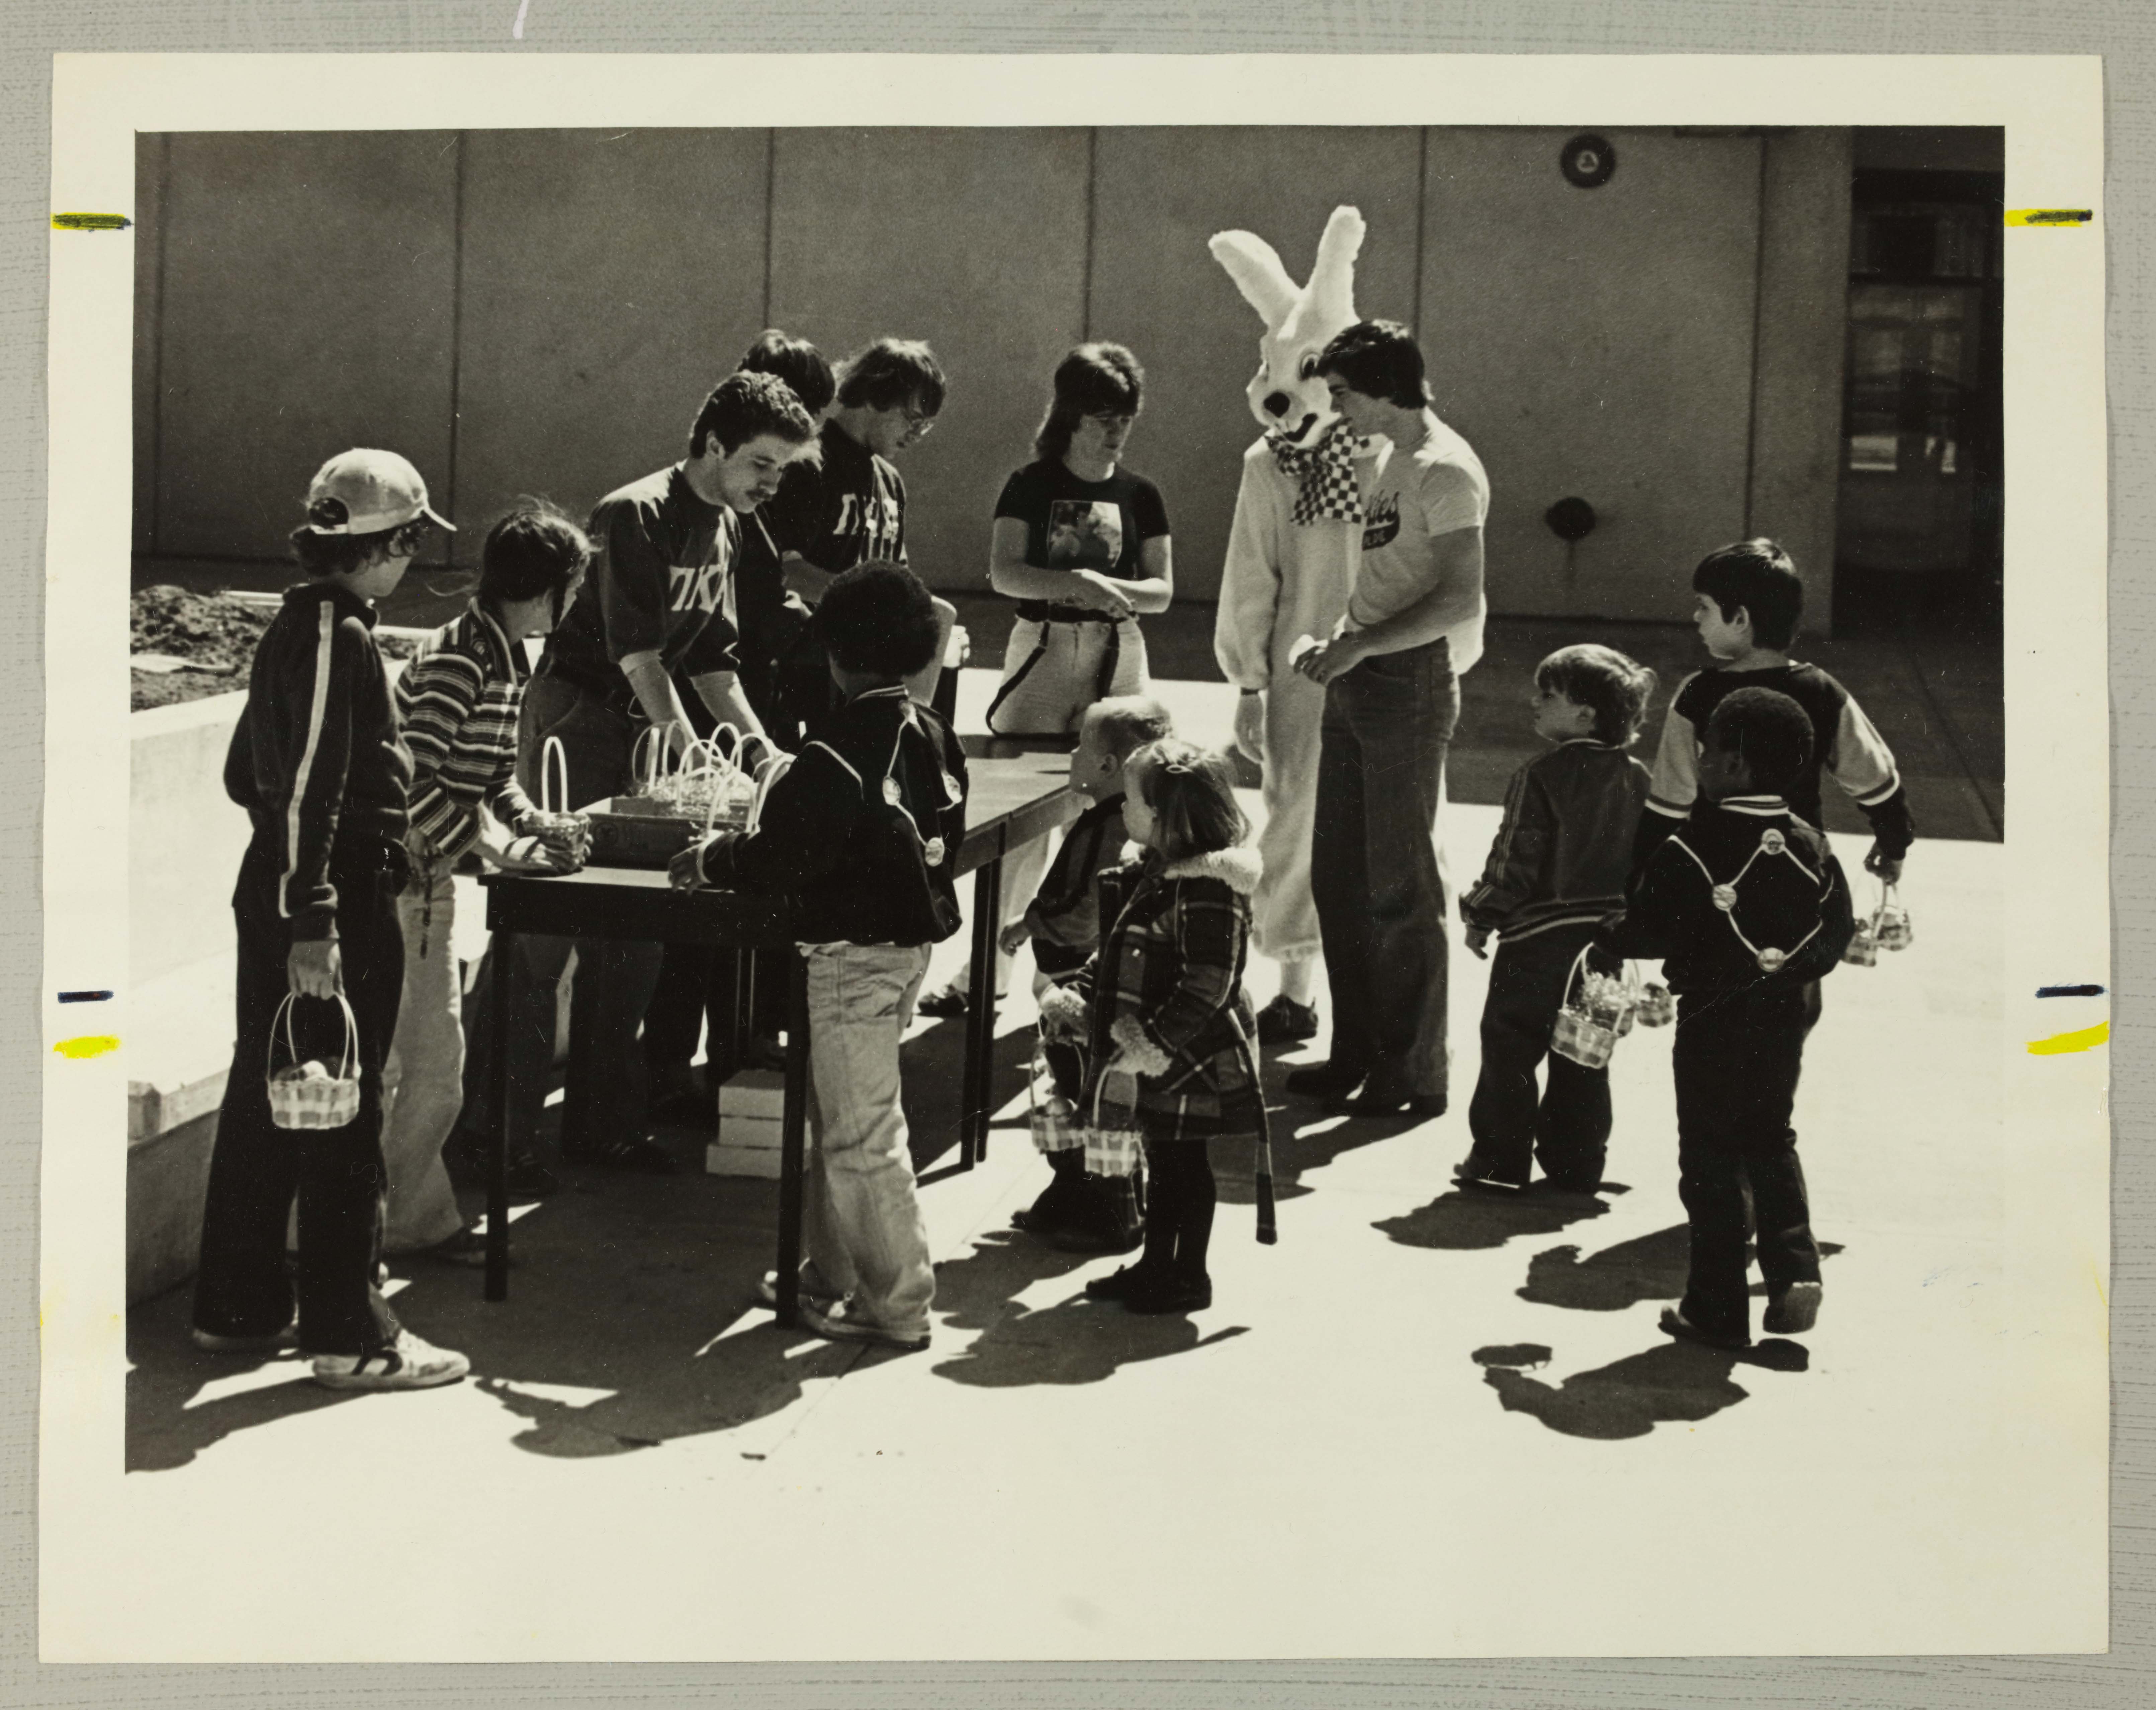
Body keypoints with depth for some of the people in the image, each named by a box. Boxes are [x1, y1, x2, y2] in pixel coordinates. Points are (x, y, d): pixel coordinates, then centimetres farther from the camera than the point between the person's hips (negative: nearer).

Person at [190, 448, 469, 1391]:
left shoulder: (296, 626, 12)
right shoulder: (338, 637, -17)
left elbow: (248, 772, 19)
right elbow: (309, 786, -23)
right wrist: (312, 928, -25)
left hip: (273, 888, 10)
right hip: (334, 901, -10)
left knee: (264, 1100, 15)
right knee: (344, 1113, -4)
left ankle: (237, 1306, 24)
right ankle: (349, 1335, 2)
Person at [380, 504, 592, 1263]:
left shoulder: (505, 658, 9)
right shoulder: (457, 659, -21)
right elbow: (413, 781, -26)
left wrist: (533, 822, 2)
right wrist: (497, 846, -23)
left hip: (428, 875, 10)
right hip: (402, 872, -10)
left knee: (430, 1051, 16)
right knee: (425, 1058, -3)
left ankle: (416, 1209, 25)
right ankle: (416, 1220, 6)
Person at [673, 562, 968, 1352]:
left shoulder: (842, 747, -20)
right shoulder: (934, 736, 6)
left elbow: (786, 851, -21)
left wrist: (710, 859, -3)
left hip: (853, 953, -9)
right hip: (912, 939, 9)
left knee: (860, 1130, -1)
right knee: (840, 1118, 20)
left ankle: (896, 1302, 4)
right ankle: (833, 1272, 28)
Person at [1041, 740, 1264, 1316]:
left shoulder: (1208, 886, -23)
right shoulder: (1151, 875, 8)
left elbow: (1209, 983, -26)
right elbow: (1119, 954, 17)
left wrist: (1152, 1042, -25)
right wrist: (1077, 994, 3)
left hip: (1196, 1059, -9)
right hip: (1159, 1054, 9)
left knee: (1186, 1164, 3)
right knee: (1161, 1159, 19)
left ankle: (1189, 1276, 15)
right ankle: (1156, 1263, 31)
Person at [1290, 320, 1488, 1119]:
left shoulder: (1446, 471, -13)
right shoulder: (1390, 462, 16)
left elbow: (1459, 597, -19)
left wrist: (1359, 644, -20)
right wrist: (1331, 643, 8)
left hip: (1409, 684, -9)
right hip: (1356, 686, 9)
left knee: (1400, 886, -4)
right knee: (1338, 879, 11)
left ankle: (1416, 1072, 4)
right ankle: (1357, 1056, 21)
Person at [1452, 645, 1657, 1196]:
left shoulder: (1540, 777, -15)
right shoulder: (1637, 781, 3)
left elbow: (1515, 859, -14)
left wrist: (1481, 917, -2)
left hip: (1537, 937, -6)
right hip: (1607, 936, 6)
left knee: (1510, 1047, 4)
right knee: (1583, 1053, 14)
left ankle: (1501, 1160, 6)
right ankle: (1577, 1162, 17)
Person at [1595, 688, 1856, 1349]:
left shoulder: (1690, 849, -17)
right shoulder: (1809, 847, 0)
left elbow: (1649, 931, -14)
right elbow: (1837, 930, 6)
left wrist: (1605, 937, 6)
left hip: (1712, 1022, -5)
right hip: (1782, 1022, 5)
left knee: (1711, 1159, 5)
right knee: (1771, 1144, 21)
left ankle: (1717, 1309, 9)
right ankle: (1794, 1268, 4)